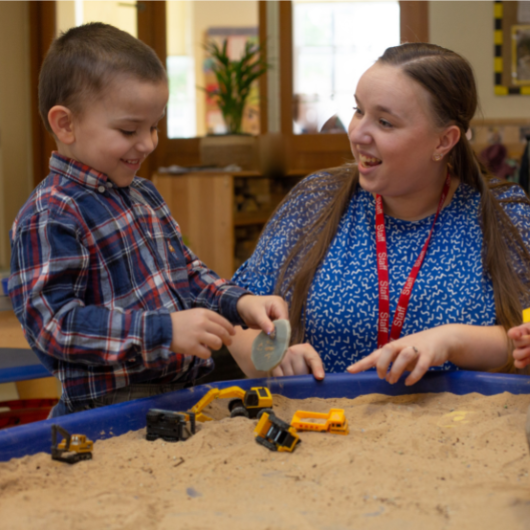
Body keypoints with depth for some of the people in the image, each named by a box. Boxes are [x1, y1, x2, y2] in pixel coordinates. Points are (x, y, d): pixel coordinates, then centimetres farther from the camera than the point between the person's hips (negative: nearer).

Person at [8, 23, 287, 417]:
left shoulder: (144, 194, 18)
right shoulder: (49, 218, -11)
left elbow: (186, 272, 28)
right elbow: (54, 323, -18)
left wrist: (239, 303, 7)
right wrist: (164, 331, -23)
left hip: (186, 393, 8)